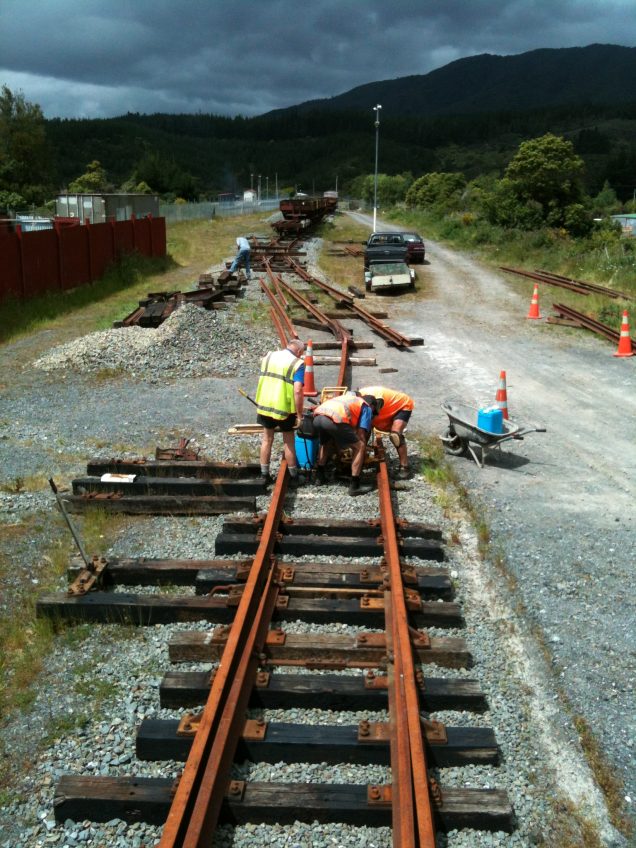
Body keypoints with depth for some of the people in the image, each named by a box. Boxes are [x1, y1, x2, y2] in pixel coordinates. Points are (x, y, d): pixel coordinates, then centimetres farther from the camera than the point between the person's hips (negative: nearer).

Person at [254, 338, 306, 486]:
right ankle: (293, 477, 19)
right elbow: (297, 391, -18)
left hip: (264, 405, 4)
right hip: (284, 408, -4)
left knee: (267, 439, 17)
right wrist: (299, 415, -13)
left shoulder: (268, 356, 7)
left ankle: (264, 475, 23)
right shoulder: (297, 363, -10)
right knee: (288, 442, 10)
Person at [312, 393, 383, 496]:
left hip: (317, 417, 7)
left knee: (326, 443, 37)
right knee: (360, 448, 10)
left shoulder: (348, 397, 42)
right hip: (334, 419, -7)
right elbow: (361, 434, 14)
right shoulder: (367, 408, 23)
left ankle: (319, 477, 39)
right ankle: (354, 486, 8)